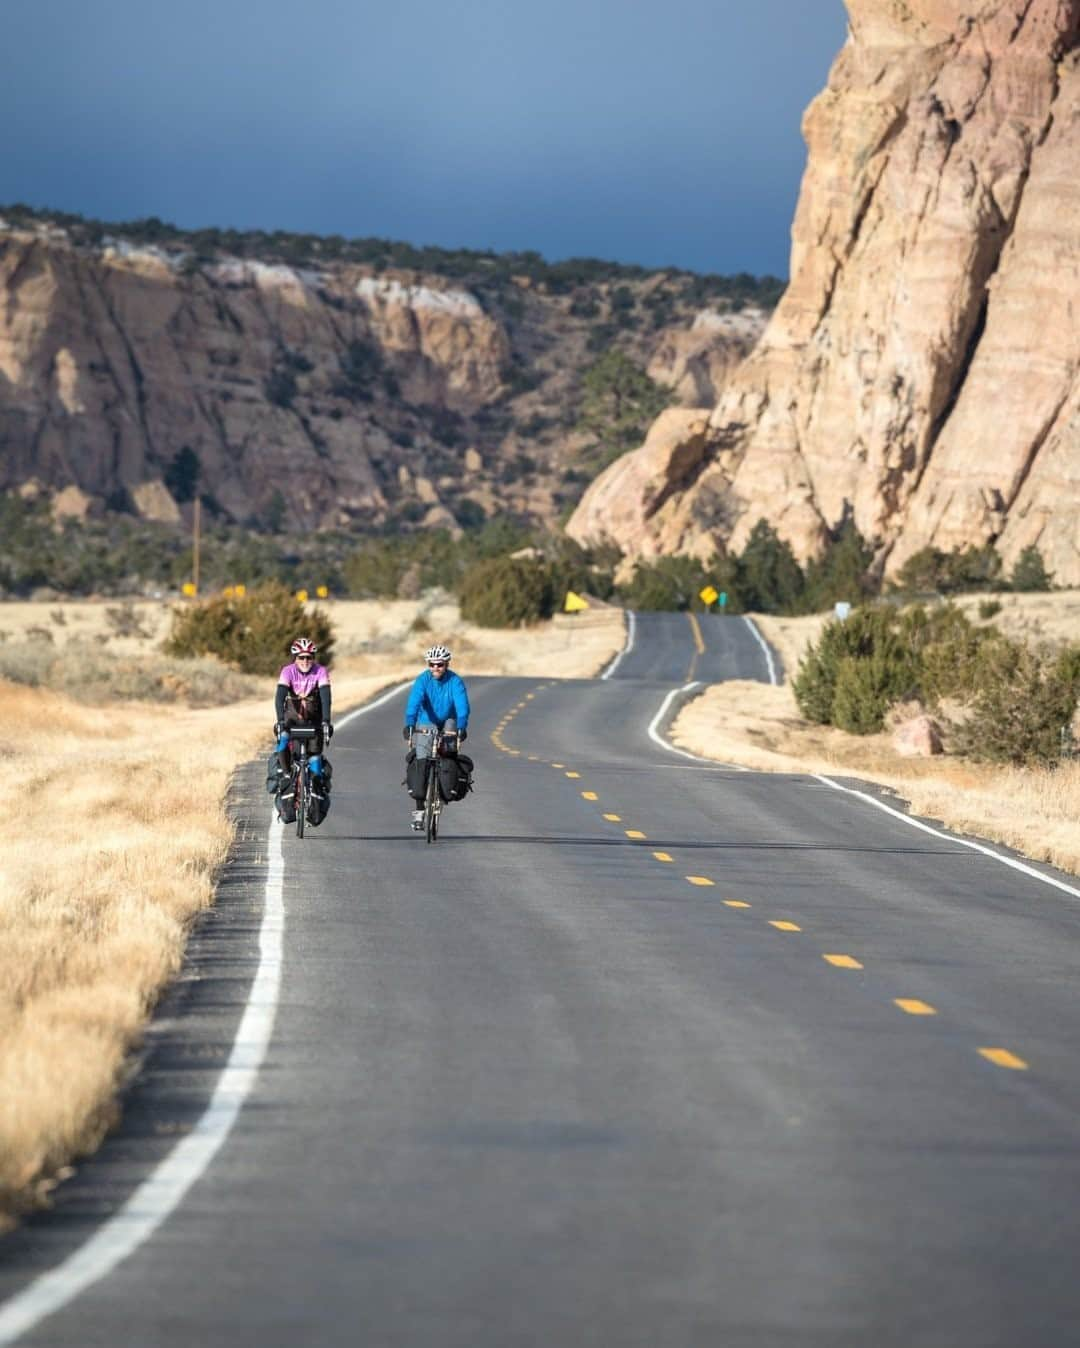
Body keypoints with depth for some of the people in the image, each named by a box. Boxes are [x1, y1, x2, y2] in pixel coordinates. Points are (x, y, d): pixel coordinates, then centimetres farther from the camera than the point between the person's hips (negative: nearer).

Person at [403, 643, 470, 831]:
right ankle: (419, 810, -7)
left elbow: (462, 706, -29)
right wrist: (409, 725, -44)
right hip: (426, 725, 0)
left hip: (448, 723, 0)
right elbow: (414, 703, -28)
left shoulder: (456, 681, -16)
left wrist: (461, 728, -45)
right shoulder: (423, 679, -15)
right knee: (421, 763, -13)